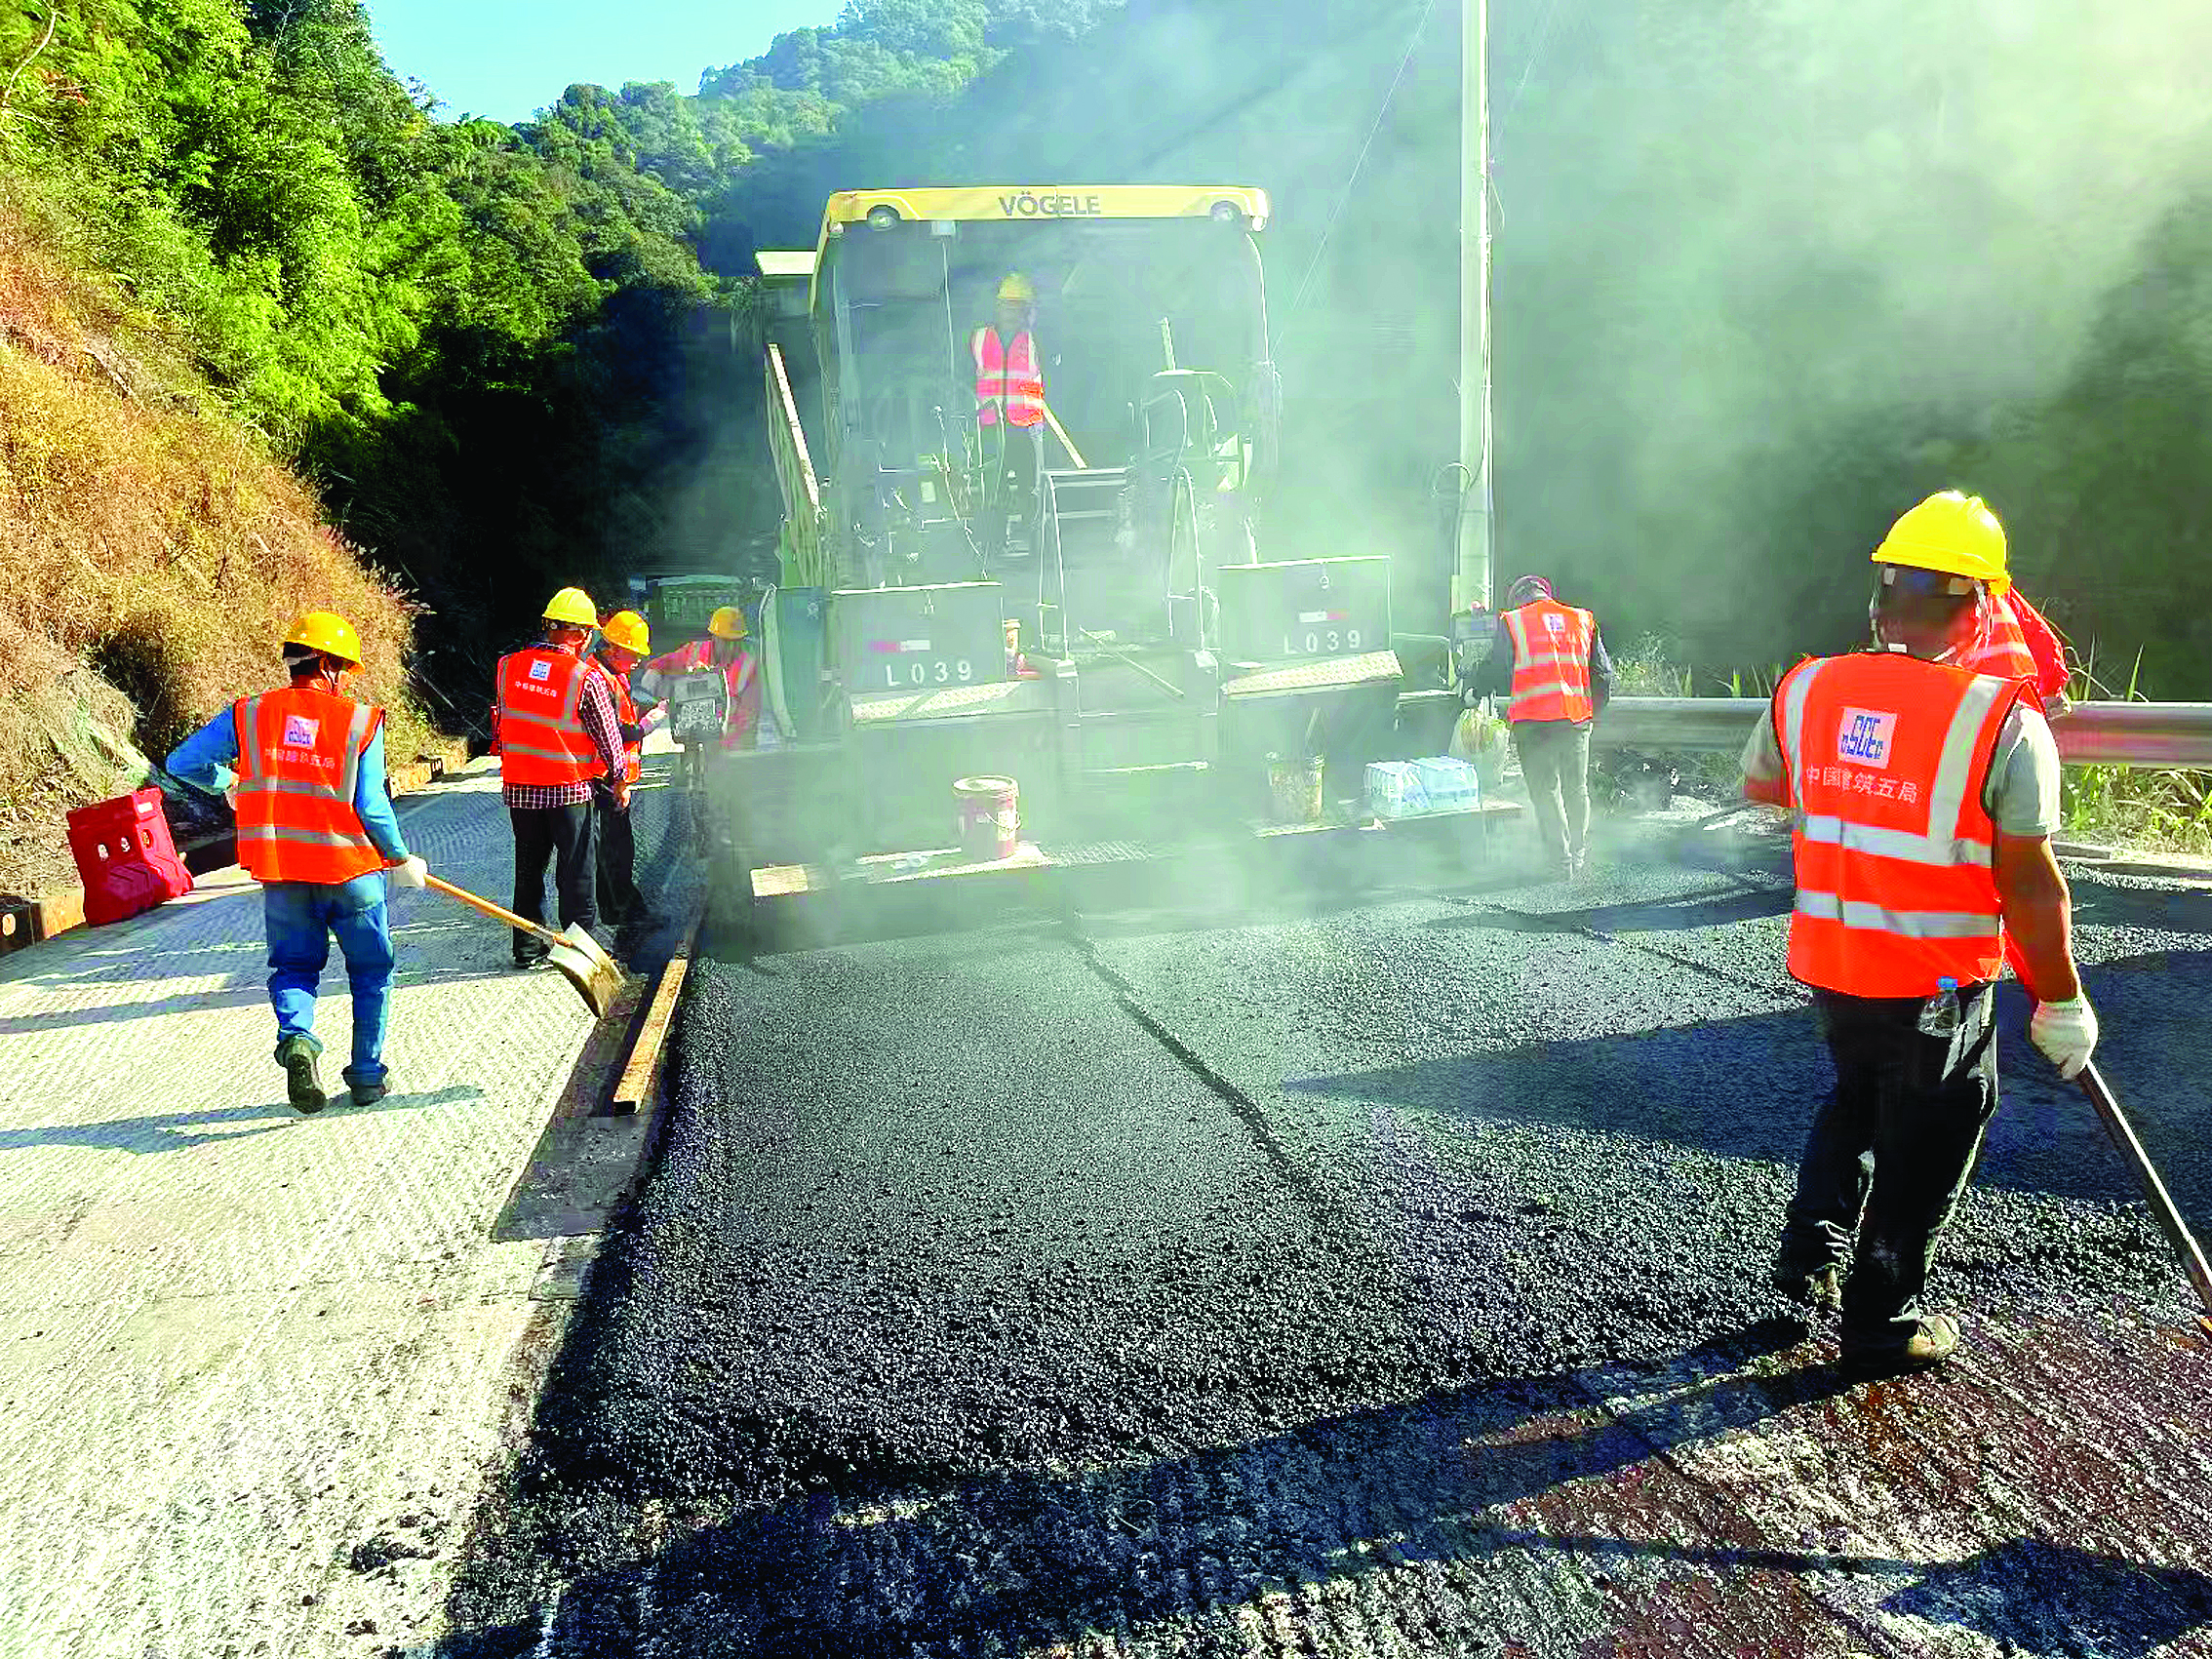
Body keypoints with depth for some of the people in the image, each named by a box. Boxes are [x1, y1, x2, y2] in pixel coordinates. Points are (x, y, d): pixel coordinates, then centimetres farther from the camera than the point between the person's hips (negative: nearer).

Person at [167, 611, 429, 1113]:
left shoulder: (248, 713, 1)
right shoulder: (361, 720, -7)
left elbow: (183, 763, 4)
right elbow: (372, 807, -9)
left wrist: (230, 785, 24)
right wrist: (401, 860, 5)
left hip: (280, 870, 2)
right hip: (350, 865, -2)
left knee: (294, 964, 18)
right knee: (370, 970, 15)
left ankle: (296, 1036, -11)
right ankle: (367, 1076, 19)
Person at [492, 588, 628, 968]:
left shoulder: (509, 665, 0)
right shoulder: (587, 677, -13)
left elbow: (505, 719, 11)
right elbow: (607, 735, -5)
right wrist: (620, 781, 8)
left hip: (518, 789, 5)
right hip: (569, 789, -4)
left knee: (529, 868, 15)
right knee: (576, 872, 6)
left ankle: (528, 947, 21)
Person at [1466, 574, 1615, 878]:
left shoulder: (1511, 623, 2)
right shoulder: (1582, 621, 14)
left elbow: (1496, 670, -3)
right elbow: (1603, 673, 14)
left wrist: (1474, 691, 14)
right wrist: (1593, 710, 26)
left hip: (1535, 721, -4)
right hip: (1577, 719, 4)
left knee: (1545, 791, 3)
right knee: (1576, 789, 16)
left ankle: (1561, 863, 0)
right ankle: (1579, 860, 22)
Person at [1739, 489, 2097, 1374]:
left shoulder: (1803, 691, -6)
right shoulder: (2003, 722, -18)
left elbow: (1759, 785, 14)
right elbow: (2029, 883, -16)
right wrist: (2061, 1002, -4)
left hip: (1826, 963, 4)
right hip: (1938, 982, -4)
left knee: (1856, 1096, 29)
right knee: (1924, 1144, 14)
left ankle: (1810, 1251, 31)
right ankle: (1880, 1323, 24)